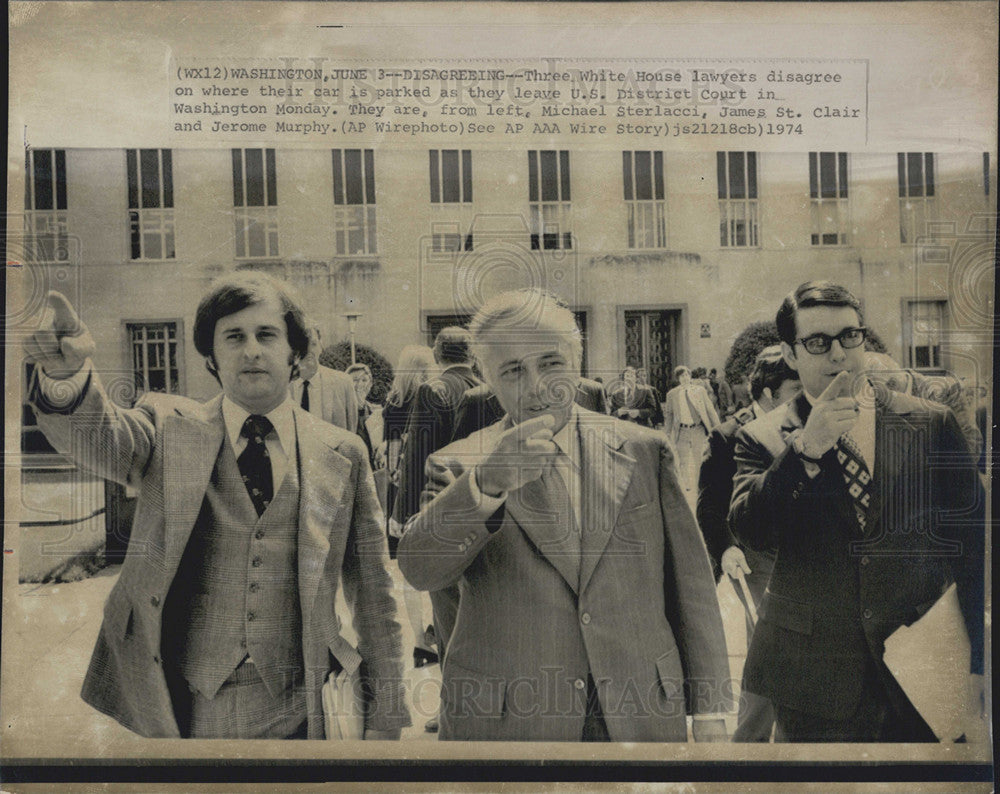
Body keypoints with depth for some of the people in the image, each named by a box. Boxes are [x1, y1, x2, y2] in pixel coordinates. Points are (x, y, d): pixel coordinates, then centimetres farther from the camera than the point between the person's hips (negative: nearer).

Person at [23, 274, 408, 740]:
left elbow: (372, 593, 3)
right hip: (182, 712, 0)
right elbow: (96, 434, -21)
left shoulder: (342, 454, 0)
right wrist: (66, 374, -42)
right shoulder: (169, 428, 1)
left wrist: (384, 719, 5)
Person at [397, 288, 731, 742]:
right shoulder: (457, 468, -4)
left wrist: (710, 710, 3)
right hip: (505, 721, -1)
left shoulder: (643, 452, 1)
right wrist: (487, 482, -35)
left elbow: (690, 585, 4)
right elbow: (419, 570, -21)